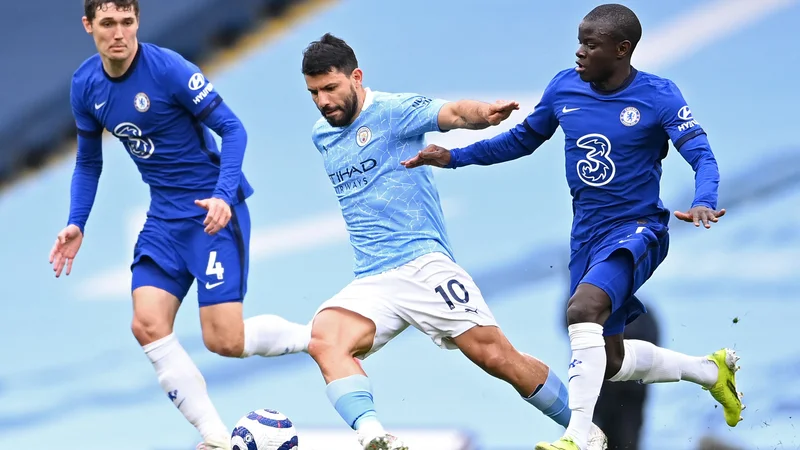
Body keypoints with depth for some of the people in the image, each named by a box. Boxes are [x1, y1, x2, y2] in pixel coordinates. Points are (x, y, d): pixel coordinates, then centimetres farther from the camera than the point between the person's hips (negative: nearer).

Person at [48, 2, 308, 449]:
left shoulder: (169, 69, -19)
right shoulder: (85, 85, 1)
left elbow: (233, 129, -14)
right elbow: (89, 162, 16)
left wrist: (224, 197, -27)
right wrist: (77, 224, 4)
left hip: (213, 209, -6)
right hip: (165, 215, 6)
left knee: (224, 341, -13)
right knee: (148, 326, -11)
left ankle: (318, 336, 16)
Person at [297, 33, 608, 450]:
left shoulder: (394, 110, -4)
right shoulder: (321, 135, 15)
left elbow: (451, 113, -24)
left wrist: (483, 114, -46)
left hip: (422, 263, -5)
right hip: (370, 282, 5)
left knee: (494, 355, -11)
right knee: (323, 339, -25)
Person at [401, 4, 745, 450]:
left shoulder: (658, 96, -13)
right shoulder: (564, 88, 1)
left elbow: (703, 157, -20)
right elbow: (523, 139, 16)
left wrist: (702, 204, -41)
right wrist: (453, 157, 8)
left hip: (636, 230, -7)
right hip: (587, 234, 7)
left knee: (583, 309, -33)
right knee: (613, 361, 12)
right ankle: (711, 369, 37)